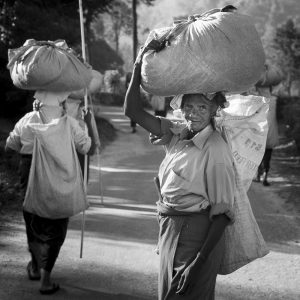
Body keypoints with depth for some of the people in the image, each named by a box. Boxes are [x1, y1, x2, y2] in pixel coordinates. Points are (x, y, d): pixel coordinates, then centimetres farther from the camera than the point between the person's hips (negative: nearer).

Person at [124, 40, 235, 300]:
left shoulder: (217, 152, -20)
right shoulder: (177, 134, 0)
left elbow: (223, 214, -19)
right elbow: (133, 111, -1)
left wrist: (199, 262, -21)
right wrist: (139, 66, -12)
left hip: (198, 236, -7)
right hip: (170, 229, 7)